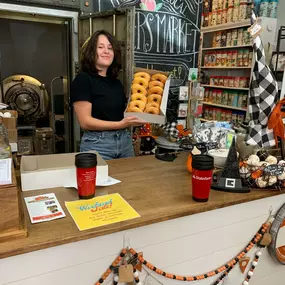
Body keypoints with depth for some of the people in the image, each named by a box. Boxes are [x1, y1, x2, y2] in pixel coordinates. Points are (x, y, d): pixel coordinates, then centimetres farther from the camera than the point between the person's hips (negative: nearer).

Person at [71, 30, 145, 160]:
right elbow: (85, 122, -15)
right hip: (97, 144, -6)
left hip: (125, 141, 6)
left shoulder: (116, 82, 11)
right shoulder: (82, 79, -8)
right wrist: (121, 124, -22)